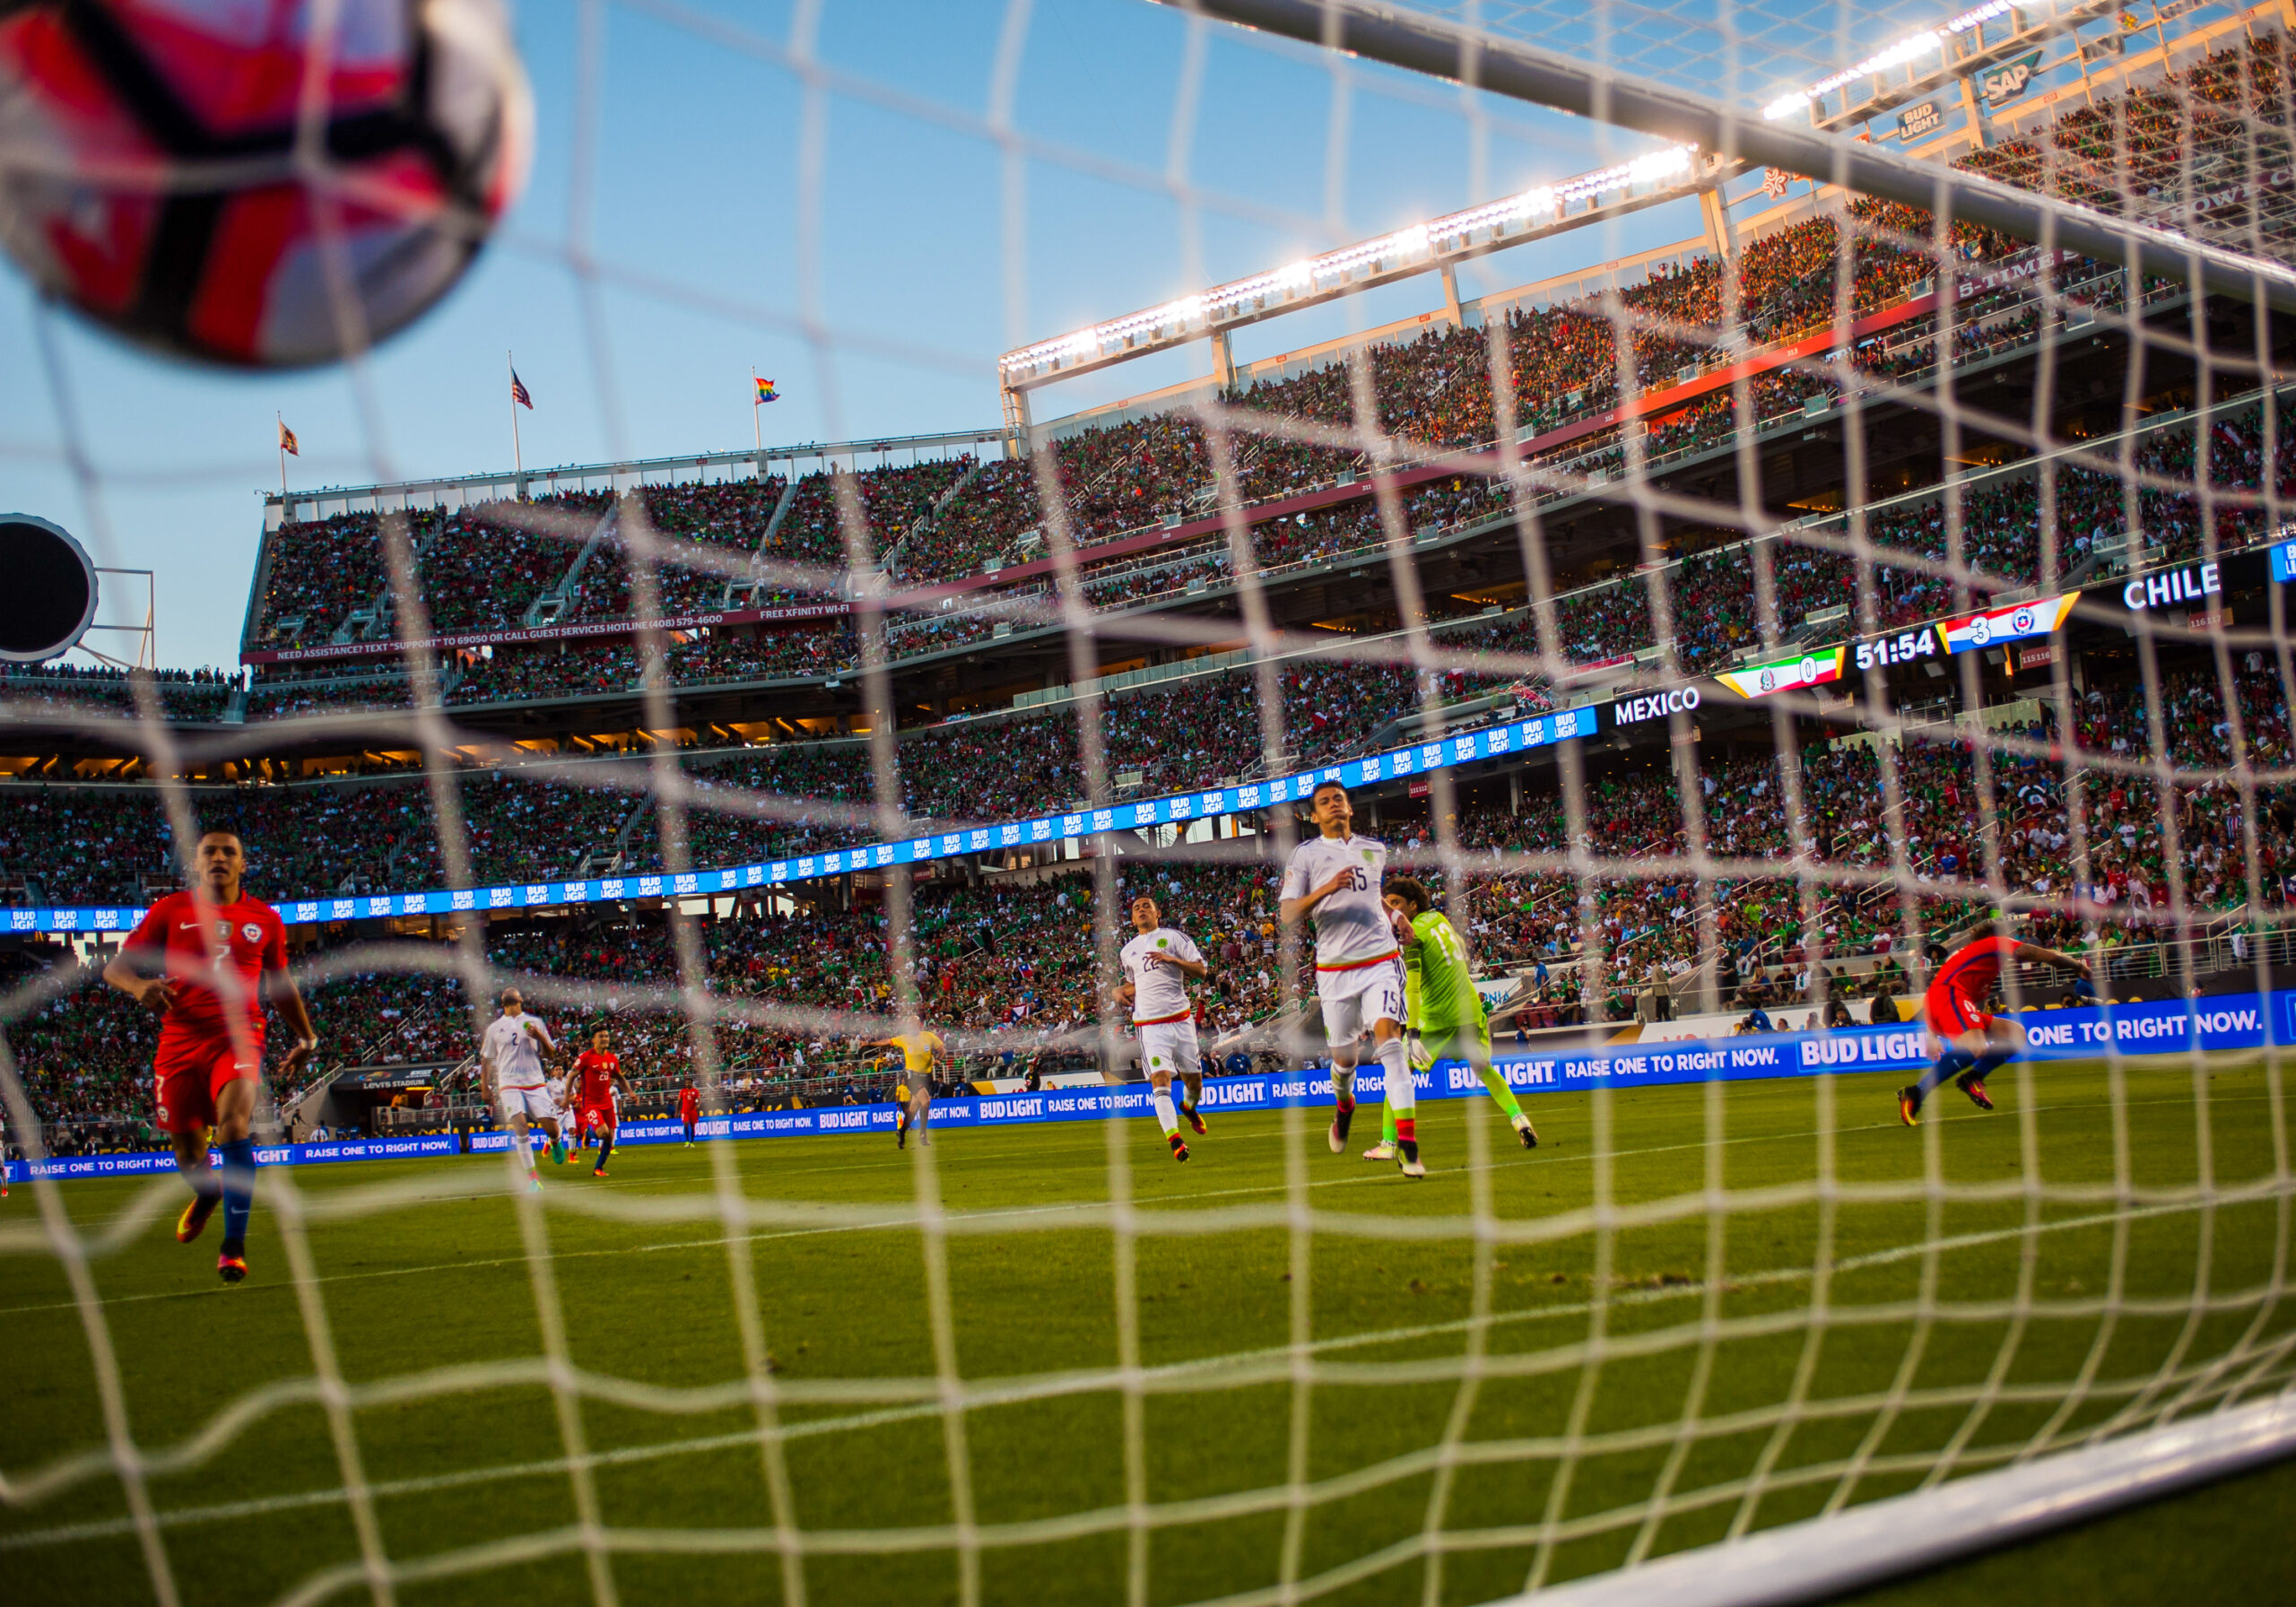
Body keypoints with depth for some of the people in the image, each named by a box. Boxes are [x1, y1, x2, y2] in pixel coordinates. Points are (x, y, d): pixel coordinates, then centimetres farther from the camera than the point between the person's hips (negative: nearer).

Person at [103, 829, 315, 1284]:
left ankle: (234, 1246, -22)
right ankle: (206, 1194, 47)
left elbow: (279, 982, 23)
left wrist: (305, 1037, 21)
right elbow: (115, 966, 4)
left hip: (238, 1036, -1)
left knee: (234, 1124, -25)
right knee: (189, 1152, 8)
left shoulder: (264, 919, 10)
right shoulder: (170, 911, 6)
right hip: (180, 1041, 1)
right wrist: (140, 985, -19)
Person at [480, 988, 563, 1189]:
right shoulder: (494, 1028, 13)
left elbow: (550, 1051, 11)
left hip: (535, 1082, 1)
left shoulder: (534, 1022, 13)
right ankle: (532, 1177, -16)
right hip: (509, 1084, 0)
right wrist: (485, 1087, 10)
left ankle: (555, 1142, 29)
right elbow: (486, 1059, 17)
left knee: (550, 1125, -10)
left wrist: (540, 1036, -9)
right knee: (519, 1123, -20)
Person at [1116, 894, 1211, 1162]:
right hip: (1149, 1024, 1)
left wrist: (1172, 959, -13)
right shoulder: (1128, 951, 17)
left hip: (1180, 1018, -1)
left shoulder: (1174, 938, 5)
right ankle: (1173, 1137, -22)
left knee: (1194, 1080, 8)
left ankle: (1190, 1108, 41)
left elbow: (1202, 970, 0)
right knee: (1160, 1081, -17)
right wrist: (1120, 991, 12)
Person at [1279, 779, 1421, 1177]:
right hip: (1334, 968, -1)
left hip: (1381, 961, 1)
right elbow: (1287, 915, -8)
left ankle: (1407, 1144, -24)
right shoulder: (1305, 854, 3)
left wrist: (1393, 916, 17)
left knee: (1387, 1039, -19)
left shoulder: (1376, 850, 15)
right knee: (1344, 1057, 8)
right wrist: (1324, 890, -23)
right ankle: (1343, 1105, 45)